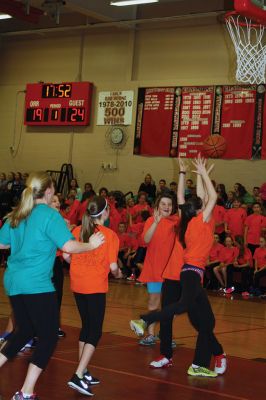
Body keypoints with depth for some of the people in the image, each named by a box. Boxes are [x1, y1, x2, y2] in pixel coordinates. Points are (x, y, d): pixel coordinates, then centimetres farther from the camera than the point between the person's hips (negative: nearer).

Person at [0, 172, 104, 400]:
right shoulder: (50, 215, -12)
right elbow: (68, 246, -19)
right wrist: (91, 245, -4)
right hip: (37, 285, -8)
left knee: (24, 331, 22)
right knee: (49, 337, 3)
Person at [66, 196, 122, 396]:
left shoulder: (77, 231, 2)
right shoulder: (110, 235, -10)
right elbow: (113, 266, -11)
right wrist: (118, 274, 11)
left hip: (78, 285, 5)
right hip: (96, 287, -5)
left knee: (86, 326, 20)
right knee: (95, 331, 0)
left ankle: (83, 373, 24)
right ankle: (78, 376, -12)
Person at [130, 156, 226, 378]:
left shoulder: (188, 222, 13)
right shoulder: (200, 221, -4)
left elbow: (180, 198, 23)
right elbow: (213, 196, -8)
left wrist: (183, 173, 24)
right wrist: (204, 173, -2)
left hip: (192, 273, 9)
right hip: (192, 271, -9)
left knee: (206, 320, 9)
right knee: (185, 304, -33)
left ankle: (200, 365, 10)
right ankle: (143, 321, -41)